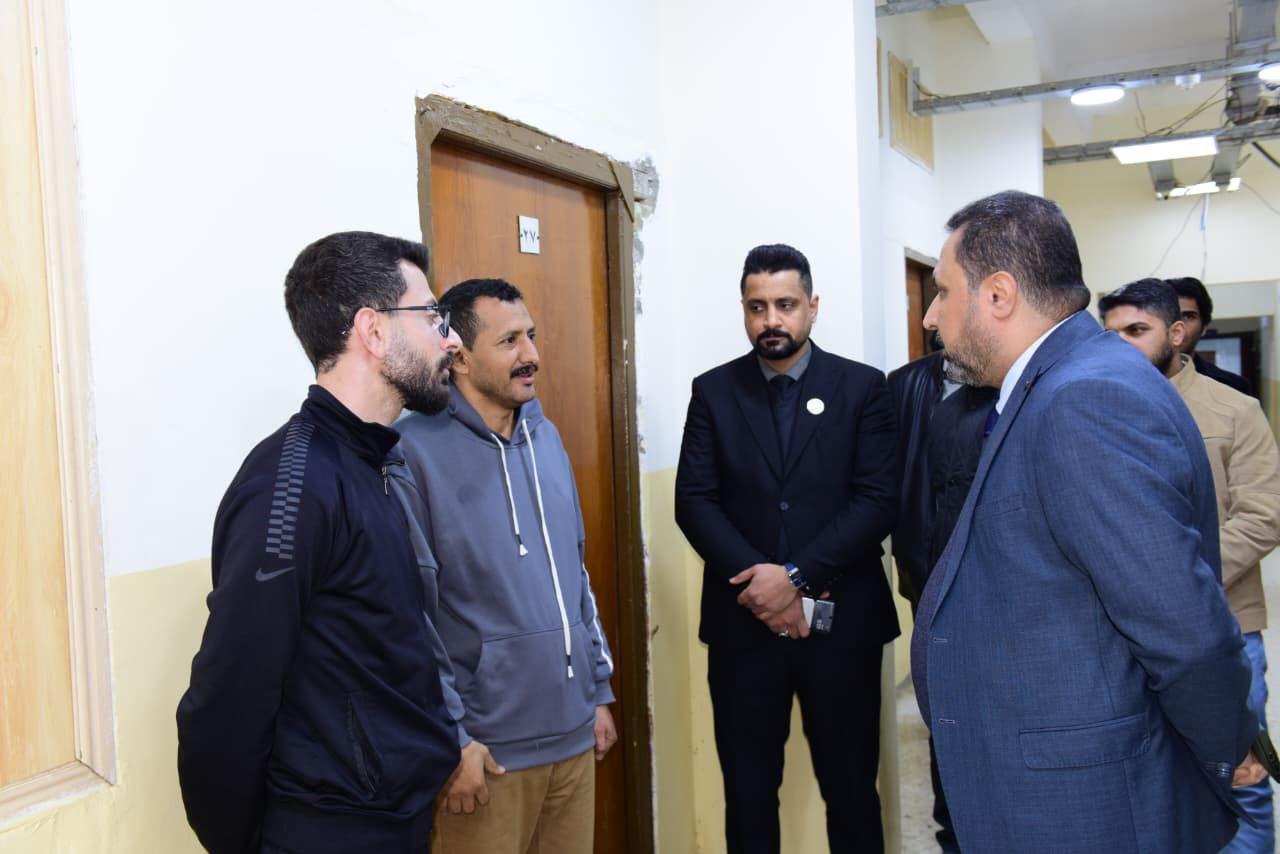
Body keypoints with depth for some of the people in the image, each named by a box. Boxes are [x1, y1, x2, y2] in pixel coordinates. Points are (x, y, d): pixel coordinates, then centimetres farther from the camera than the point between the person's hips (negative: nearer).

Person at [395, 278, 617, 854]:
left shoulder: (546, 437, 7)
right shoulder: (417, 449, -14)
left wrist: (599, 691, 13)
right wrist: (451, 739, -14)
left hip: (575, 733, 6)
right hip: (490, 749, -6)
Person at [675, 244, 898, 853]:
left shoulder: (863, 387, 1)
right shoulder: (712, 391, 4)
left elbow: (878, 501, -8)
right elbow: (694, 502, -3)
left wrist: (796, 575, -17)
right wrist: (760, 581, -15)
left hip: (842, 621, -1)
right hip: (743, 621, 1)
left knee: (850, 790, 13)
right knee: (747, 792, 12)